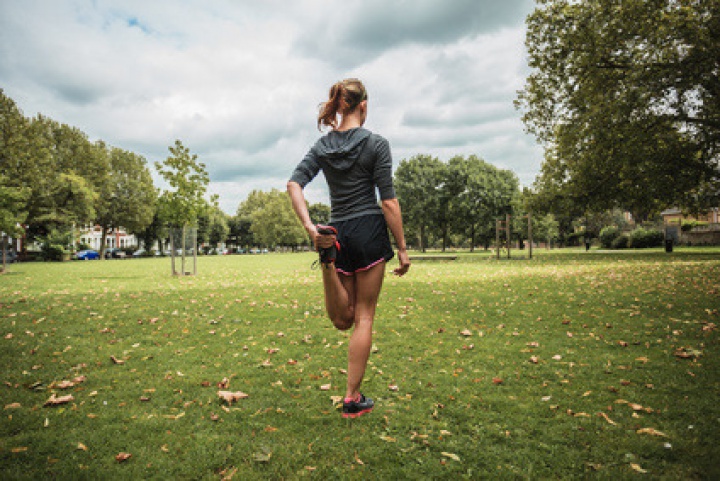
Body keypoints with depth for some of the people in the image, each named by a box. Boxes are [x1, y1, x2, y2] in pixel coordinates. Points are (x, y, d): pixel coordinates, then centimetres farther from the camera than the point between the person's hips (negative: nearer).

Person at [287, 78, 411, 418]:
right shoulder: (376, 144, -3)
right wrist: (402, 248, -2)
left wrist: (309, 228, -12)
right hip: (369, 231, -4)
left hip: (338, 233, 4)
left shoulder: (323, 145, 10)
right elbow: (388, 201, -7)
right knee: (364, 317, 5)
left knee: (343, 320, 16)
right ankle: (353, 399, 11)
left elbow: (294, 183, -4)